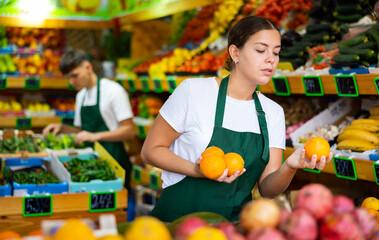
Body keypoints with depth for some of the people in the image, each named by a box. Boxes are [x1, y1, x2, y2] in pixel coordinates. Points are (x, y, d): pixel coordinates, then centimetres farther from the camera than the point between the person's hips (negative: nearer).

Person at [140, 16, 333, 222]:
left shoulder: (273, 112, 6)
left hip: (235, 223, 3)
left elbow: (267, 189, 2)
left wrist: (290, 167, -19)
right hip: (179, 220, -3)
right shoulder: (194, 91, -6)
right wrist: (200, 171, -18)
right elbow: (150, 150, -3)